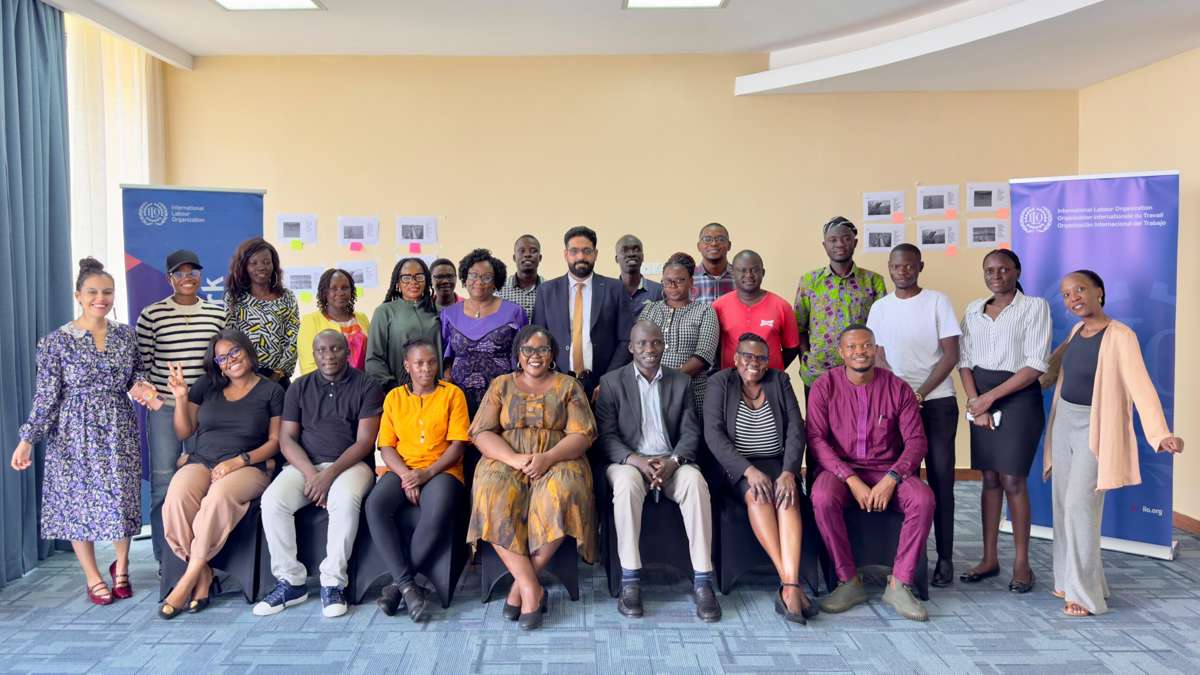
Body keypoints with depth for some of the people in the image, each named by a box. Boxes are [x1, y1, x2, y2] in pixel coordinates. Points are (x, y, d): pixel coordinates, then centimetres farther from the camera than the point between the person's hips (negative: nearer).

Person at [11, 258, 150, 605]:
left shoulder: (126, 335, 4)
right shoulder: (57, 341, -6)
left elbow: (137, 370, 19)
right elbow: (46, 394, -5)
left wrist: (138, 385, -4)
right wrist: (27, 438, -10)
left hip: (118, 430, 2)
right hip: (75, 433, -2)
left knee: (123, 497, 1)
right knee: (78, 501, 4)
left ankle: (121, 566, 23)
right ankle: (93, 578, 18)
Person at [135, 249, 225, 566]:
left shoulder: (218, 314, 6)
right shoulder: (151, 314, -1)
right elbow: (142, 363, 2)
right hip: (164, 407, -2)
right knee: (163, 482, 2)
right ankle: (165, 558, 13)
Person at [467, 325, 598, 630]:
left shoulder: (568, 386, 12)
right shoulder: (501, 385, 15)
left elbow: (582, 434, 1)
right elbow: (481, 432, 4)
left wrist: (548, 458, -17)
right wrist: (515, 459, -15)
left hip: (557, 462, -1)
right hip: (506, 461, 1)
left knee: (561, 495, -35)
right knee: (493, 497, -32)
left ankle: (522, 583, -20)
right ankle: (532, 587, -25)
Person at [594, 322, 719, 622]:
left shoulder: (681, 382, 13)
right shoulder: (611, 382, 6)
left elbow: (690, 433, 6)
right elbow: (606, 435, -1)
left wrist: (673, 461, -15)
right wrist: (637, 460, -19)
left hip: (672, 461, 2)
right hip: (628, 461, -1)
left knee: (695, 481, -31)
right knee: (627, 483, -37)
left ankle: (702, 580, -27)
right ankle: (630, 579, -28)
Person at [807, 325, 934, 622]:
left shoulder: (898, 388, 3)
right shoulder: (825, 386, -1)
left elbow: (916, 440, -1)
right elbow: (816, 438, -8)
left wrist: (891, 479, -18)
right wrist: (852, 480, -18)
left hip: (887, 471, 1)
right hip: (839, 469, -1)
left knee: (924, 498, -28)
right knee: (822, 498, -34)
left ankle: (898, 584, -16)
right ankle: (849, 582, -17)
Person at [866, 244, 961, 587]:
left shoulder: (937, 301, 0)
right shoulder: (880, 307, 8)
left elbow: (950, 355, -4)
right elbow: (877, 356, 6)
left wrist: (920, 393, -12)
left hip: (937, 402, -2)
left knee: (940, 479, -1)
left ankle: (945, 558, 6)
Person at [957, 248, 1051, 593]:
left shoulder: (1035, 306, -4)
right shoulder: (973, 310, 11)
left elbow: (1036, 365, -10)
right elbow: (965, 361, 8)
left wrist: (990, 397, -12)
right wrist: (975, 403, -6)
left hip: (1018, 396, -4)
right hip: (981, 399, 4)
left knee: (1012, 481, -5)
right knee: (989, 479, 7)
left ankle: (1021, 563, 7)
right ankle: (989, 558, 15)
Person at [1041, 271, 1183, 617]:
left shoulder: (1120, 335, -18)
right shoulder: (1077, 330, 5)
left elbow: (1141, 386, -28)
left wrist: (1160, 434, -39)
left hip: (1094, 427, -7)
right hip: (1064, 421, 7)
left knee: (1079, 505, -9)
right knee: (1063, 504, 10)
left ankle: (1085, 594, 2)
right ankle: (1072, 579, 24)